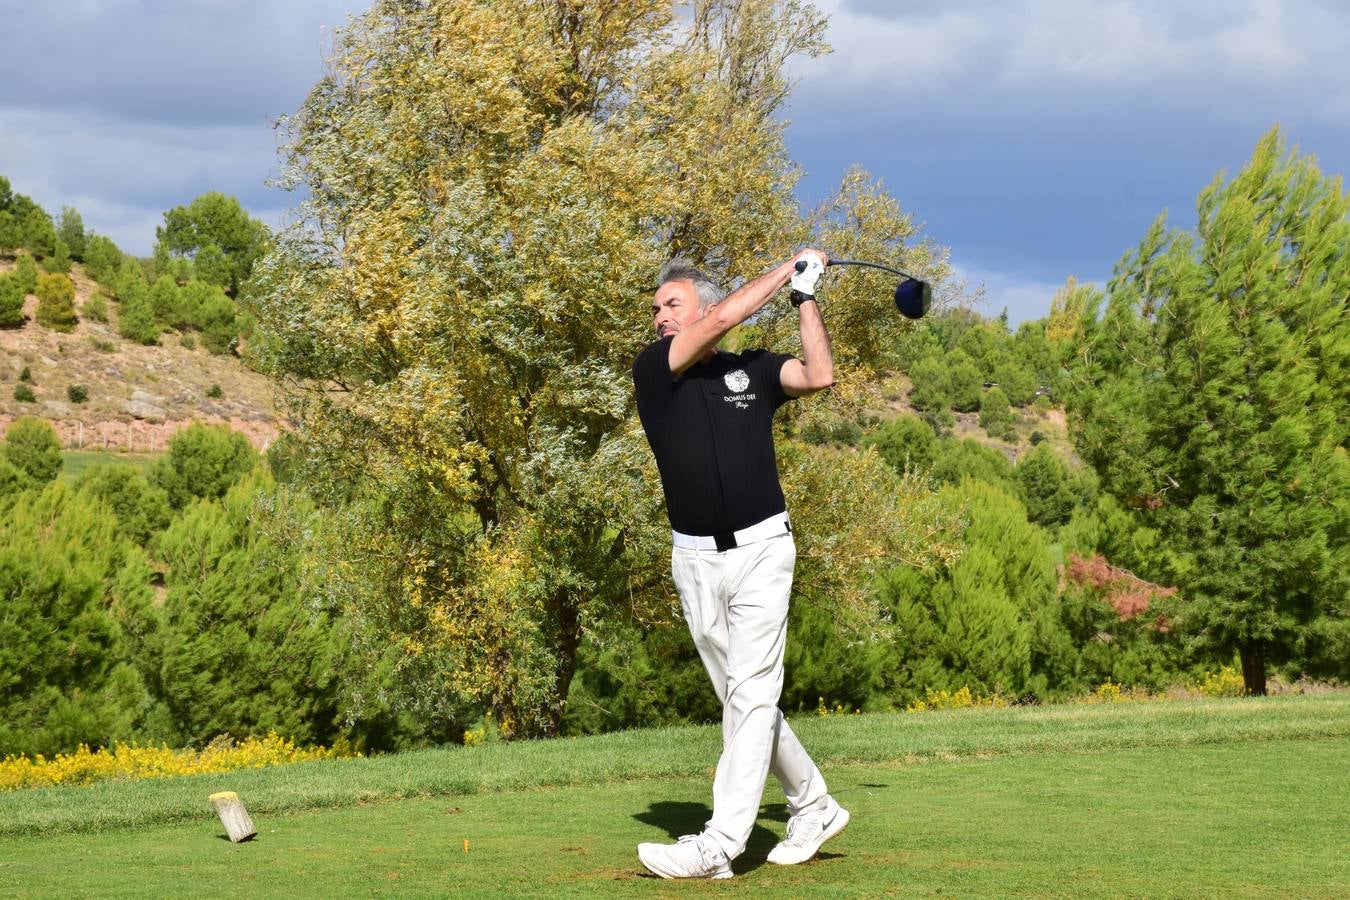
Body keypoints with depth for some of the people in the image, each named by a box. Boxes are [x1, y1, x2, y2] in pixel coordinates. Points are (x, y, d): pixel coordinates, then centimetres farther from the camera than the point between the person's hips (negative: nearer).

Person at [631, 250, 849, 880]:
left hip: (760, 550, -3)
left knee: (751, 693, -11)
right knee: (740, 697, 10)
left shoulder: (753, 370, 7)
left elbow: (819, 376, -9)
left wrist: (805, 295, -5)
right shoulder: (654, 371, 4)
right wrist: (788, 269, 1)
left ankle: (720, 844, -17)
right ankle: (813, 806, 26)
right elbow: (727, 316, -7)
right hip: (694, 561, 3)